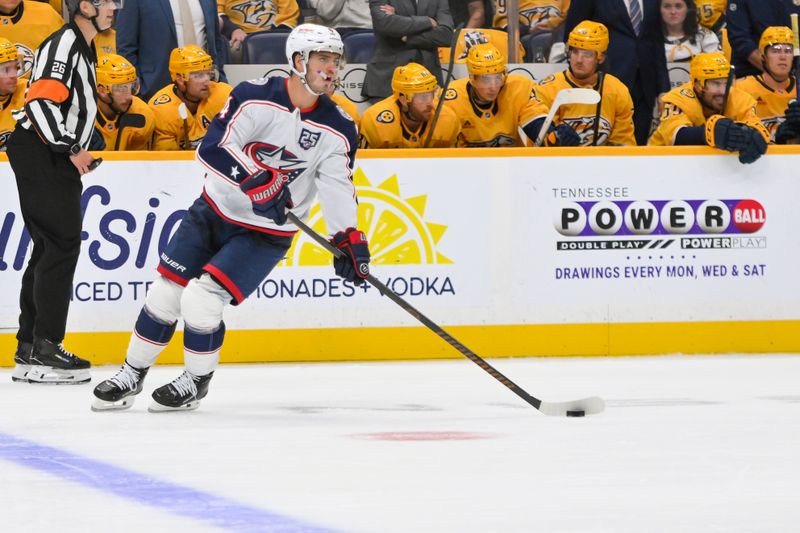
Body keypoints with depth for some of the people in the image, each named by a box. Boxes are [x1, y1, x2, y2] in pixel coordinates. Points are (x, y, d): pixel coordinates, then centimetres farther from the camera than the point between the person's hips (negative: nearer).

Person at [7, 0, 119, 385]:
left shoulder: (82, 49, 20)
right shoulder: (64, 44, -13)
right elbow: (42, 99, -23)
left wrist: (78, 151, 18)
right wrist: (71, 149, -22)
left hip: (55, 161, 11)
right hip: (40, 157, -11)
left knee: (50, 249, 12)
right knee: (61, 245, -13)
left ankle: (29, 348, 16)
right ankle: (45, 348, -14)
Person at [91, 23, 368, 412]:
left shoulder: (337, 129, -9)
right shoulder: (254, 97, -16)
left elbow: (339, 188, -6)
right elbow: (214, 148, -25)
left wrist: (350, 241, -18)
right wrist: (257, 181, -38)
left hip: (265, 234, -1)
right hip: (213, 212, 1)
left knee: (201, 298, -17)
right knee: (166, 293, 2)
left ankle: (197, 381, 6)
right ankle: (132, 376, 22)